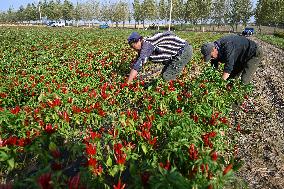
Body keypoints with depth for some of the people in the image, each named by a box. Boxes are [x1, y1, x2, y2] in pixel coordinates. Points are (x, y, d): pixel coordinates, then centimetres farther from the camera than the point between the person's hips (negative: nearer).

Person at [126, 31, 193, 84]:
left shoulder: (147, 44, -21)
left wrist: (127, 84, -24)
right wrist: (130, 81, 13)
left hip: (184, 51, -10)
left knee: (167, 77, -12)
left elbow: (138, 65, -27)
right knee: (164, 73, 15)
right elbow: (136, 63, 14)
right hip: (180, 52, 10)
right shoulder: (142, 48, 8)